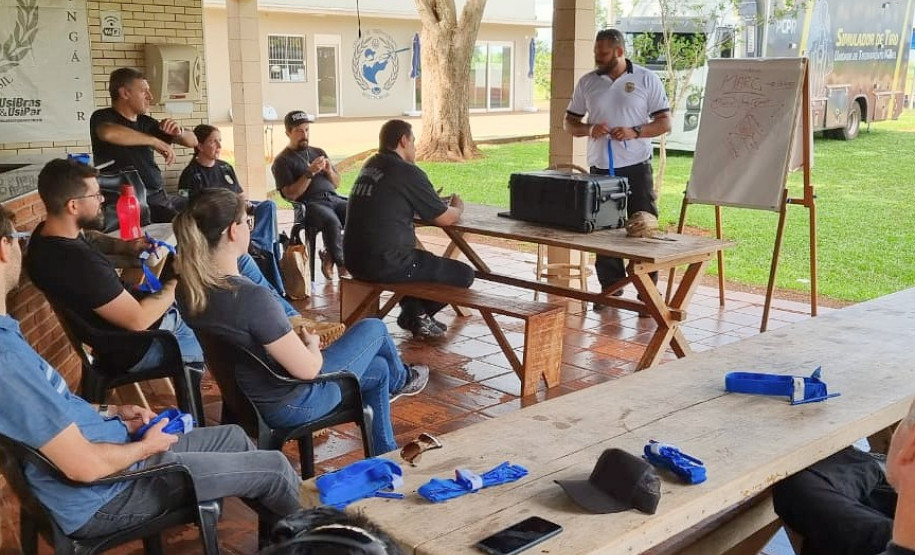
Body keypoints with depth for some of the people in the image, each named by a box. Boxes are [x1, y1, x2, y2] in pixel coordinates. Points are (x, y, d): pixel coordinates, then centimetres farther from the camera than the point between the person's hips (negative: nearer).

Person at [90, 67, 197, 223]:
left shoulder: (145, 122, 13)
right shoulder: (102, 117, -4)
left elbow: (192, 140, 17)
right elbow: (108, 133, -31)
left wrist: (179, 132, -6)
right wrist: (156, 141, -24)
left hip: (160, 196, 8)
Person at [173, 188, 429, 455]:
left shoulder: (190, 288, -9)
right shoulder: (252, 298, -36)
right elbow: (307, 368, -27)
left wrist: (293, 338, 6)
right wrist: (311, 343, -5)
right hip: (289, 405, -8)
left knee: (378, 369, 25)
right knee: (373, 328, 11)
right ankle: (400, 379, 46)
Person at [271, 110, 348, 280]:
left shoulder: (318, 152, 25)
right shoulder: (282, 161, 7)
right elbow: (291, 195, -4)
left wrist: (329, 171, 3)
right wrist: (310, 173, -12)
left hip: (333, 198, 5)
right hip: (310, 204, -5)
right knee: (332, 221, -38)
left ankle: (330, 256, -12)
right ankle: (342, 265, -17)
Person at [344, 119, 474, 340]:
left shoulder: (370, 166, 11)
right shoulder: (408, 173, -12)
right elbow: (445, 218, -5)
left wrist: (435, 201, 23)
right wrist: (457, 207, 17)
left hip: (355, 260, 9)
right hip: (385, 265, -9)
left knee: (420, 259, 37)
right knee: (464, 274, 2)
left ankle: (414, 311, 24)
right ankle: (417, 316, 19)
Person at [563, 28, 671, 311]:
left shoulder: (647, 80, 1)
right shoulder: (587, 82, 9)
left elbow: (664, 123, 0)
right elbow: (569, 122, 13)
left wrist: (634, 132, -16)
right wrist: (589, 129, -8)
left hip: (636, 167, -3)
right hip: (600, 168, 3)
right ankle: (611, 287, 19)